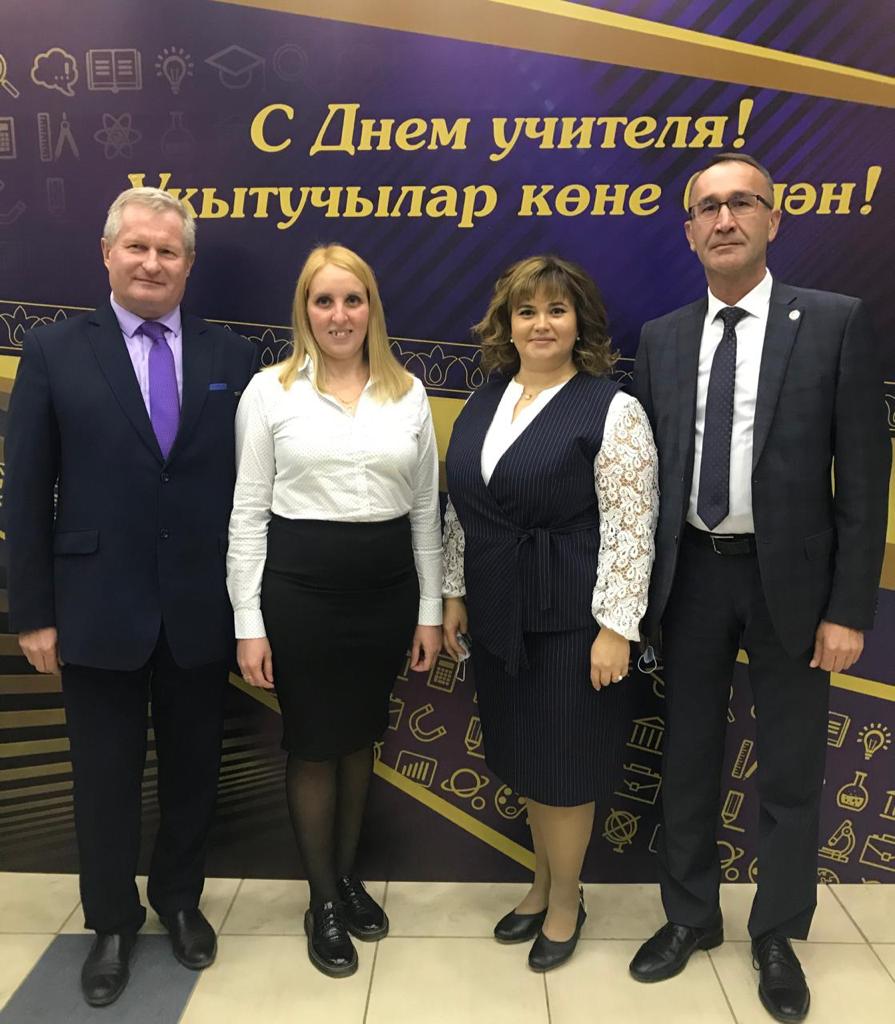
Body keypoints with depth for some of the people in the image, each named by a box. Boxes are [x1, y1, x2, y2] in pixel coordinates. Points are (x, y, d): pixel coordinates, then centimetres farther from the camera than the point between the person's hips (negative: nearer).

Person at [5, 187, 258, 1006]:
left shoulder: (232, 357, 2)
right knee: (106, 778, 14)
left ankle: (180, 900, 41)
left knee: (193, 770, 17)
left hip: (203, 611, 1)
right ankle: (113, 922, 36)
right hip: (99, 610, -1)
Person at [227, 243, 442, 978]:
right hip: (301, 587, -2)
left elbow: (426, 509, 7)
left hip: (387, 586, 3)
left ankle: (349, 875, 39)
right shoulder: (270, 390, -2)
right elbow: (248, 511, -3)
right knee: (313, 744, 10)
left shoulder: (409, 393, 5)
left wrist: (430, 608, 5)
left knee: (362, 737, 17)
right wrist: (249, 622, -6)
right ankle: (323, 900, 30)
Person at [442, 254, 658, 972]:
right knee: (524, 757, 17)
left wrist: (615, 627, -17)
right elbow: (461, 507, 12)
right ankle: (545, 882, 39)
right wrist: (455, 594, 10)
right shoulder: (483, 403, 7)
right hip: (498, 616, 6)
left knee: (563, 762, 7)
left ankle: (566, 900, 31)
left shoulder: (612, 409, -11)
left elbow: (630, 527, -15)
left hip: (570, 617, -5)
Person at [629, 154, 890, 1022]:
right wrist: (639, 586, 2)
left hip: (789, 577, -2)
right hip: (691, 574, 3)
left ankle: (777, 937, 33)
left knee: (790, 771, 11)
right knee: (688, 759, 14)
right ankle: (690, 918, 35)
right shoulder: (660, 339, 5)